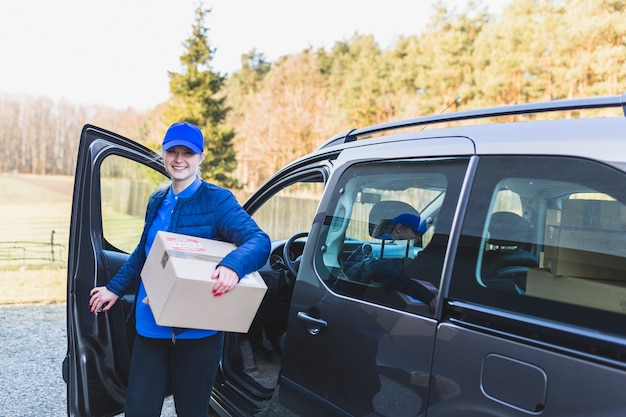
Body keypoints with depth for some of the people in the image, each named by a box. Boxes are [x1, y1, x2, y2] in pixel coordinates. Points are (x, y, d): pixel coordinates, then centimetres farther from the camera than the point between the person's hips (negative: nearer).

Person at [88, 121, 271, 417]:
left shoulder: (217, 200, -9)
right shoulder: (157, 201, 11)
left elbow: (259, 240, -22)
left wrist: (232, 265, -41)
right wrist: (115, 288, 27)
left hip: (197, 329, -5)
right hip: (151, 325, 5)